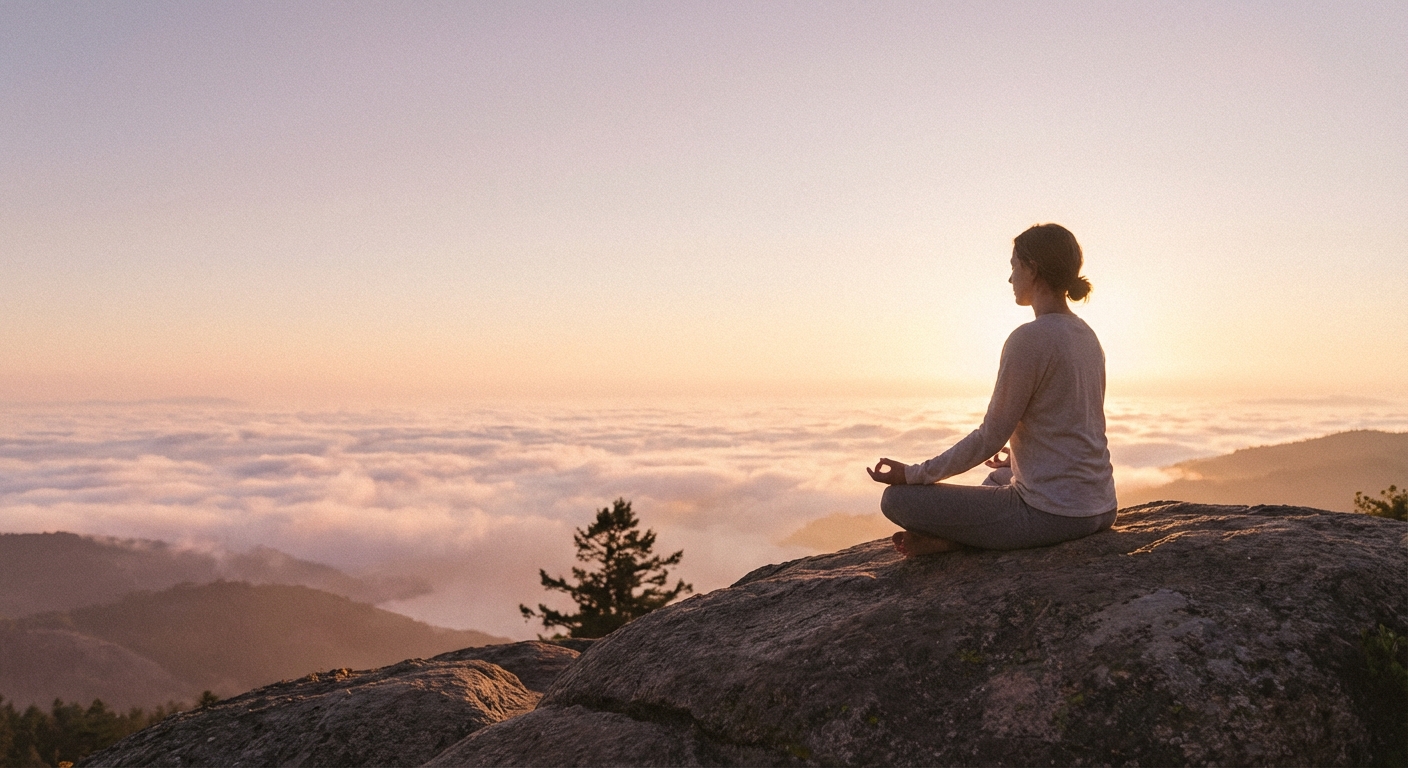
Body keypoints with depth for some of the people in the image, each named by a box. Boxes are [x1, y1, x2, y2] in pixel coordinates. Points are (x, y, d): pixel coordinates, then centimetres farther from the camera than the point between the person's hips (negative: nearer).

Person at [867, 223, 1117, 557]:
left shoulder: (1030, 339, -16)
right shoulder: (1085, 335, 11)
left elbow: (990, 437, -15)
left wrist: (912, 474, -7)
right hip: (1099, 508, 9)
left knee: (897, 499, -7)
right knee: (1000, 476, 39)